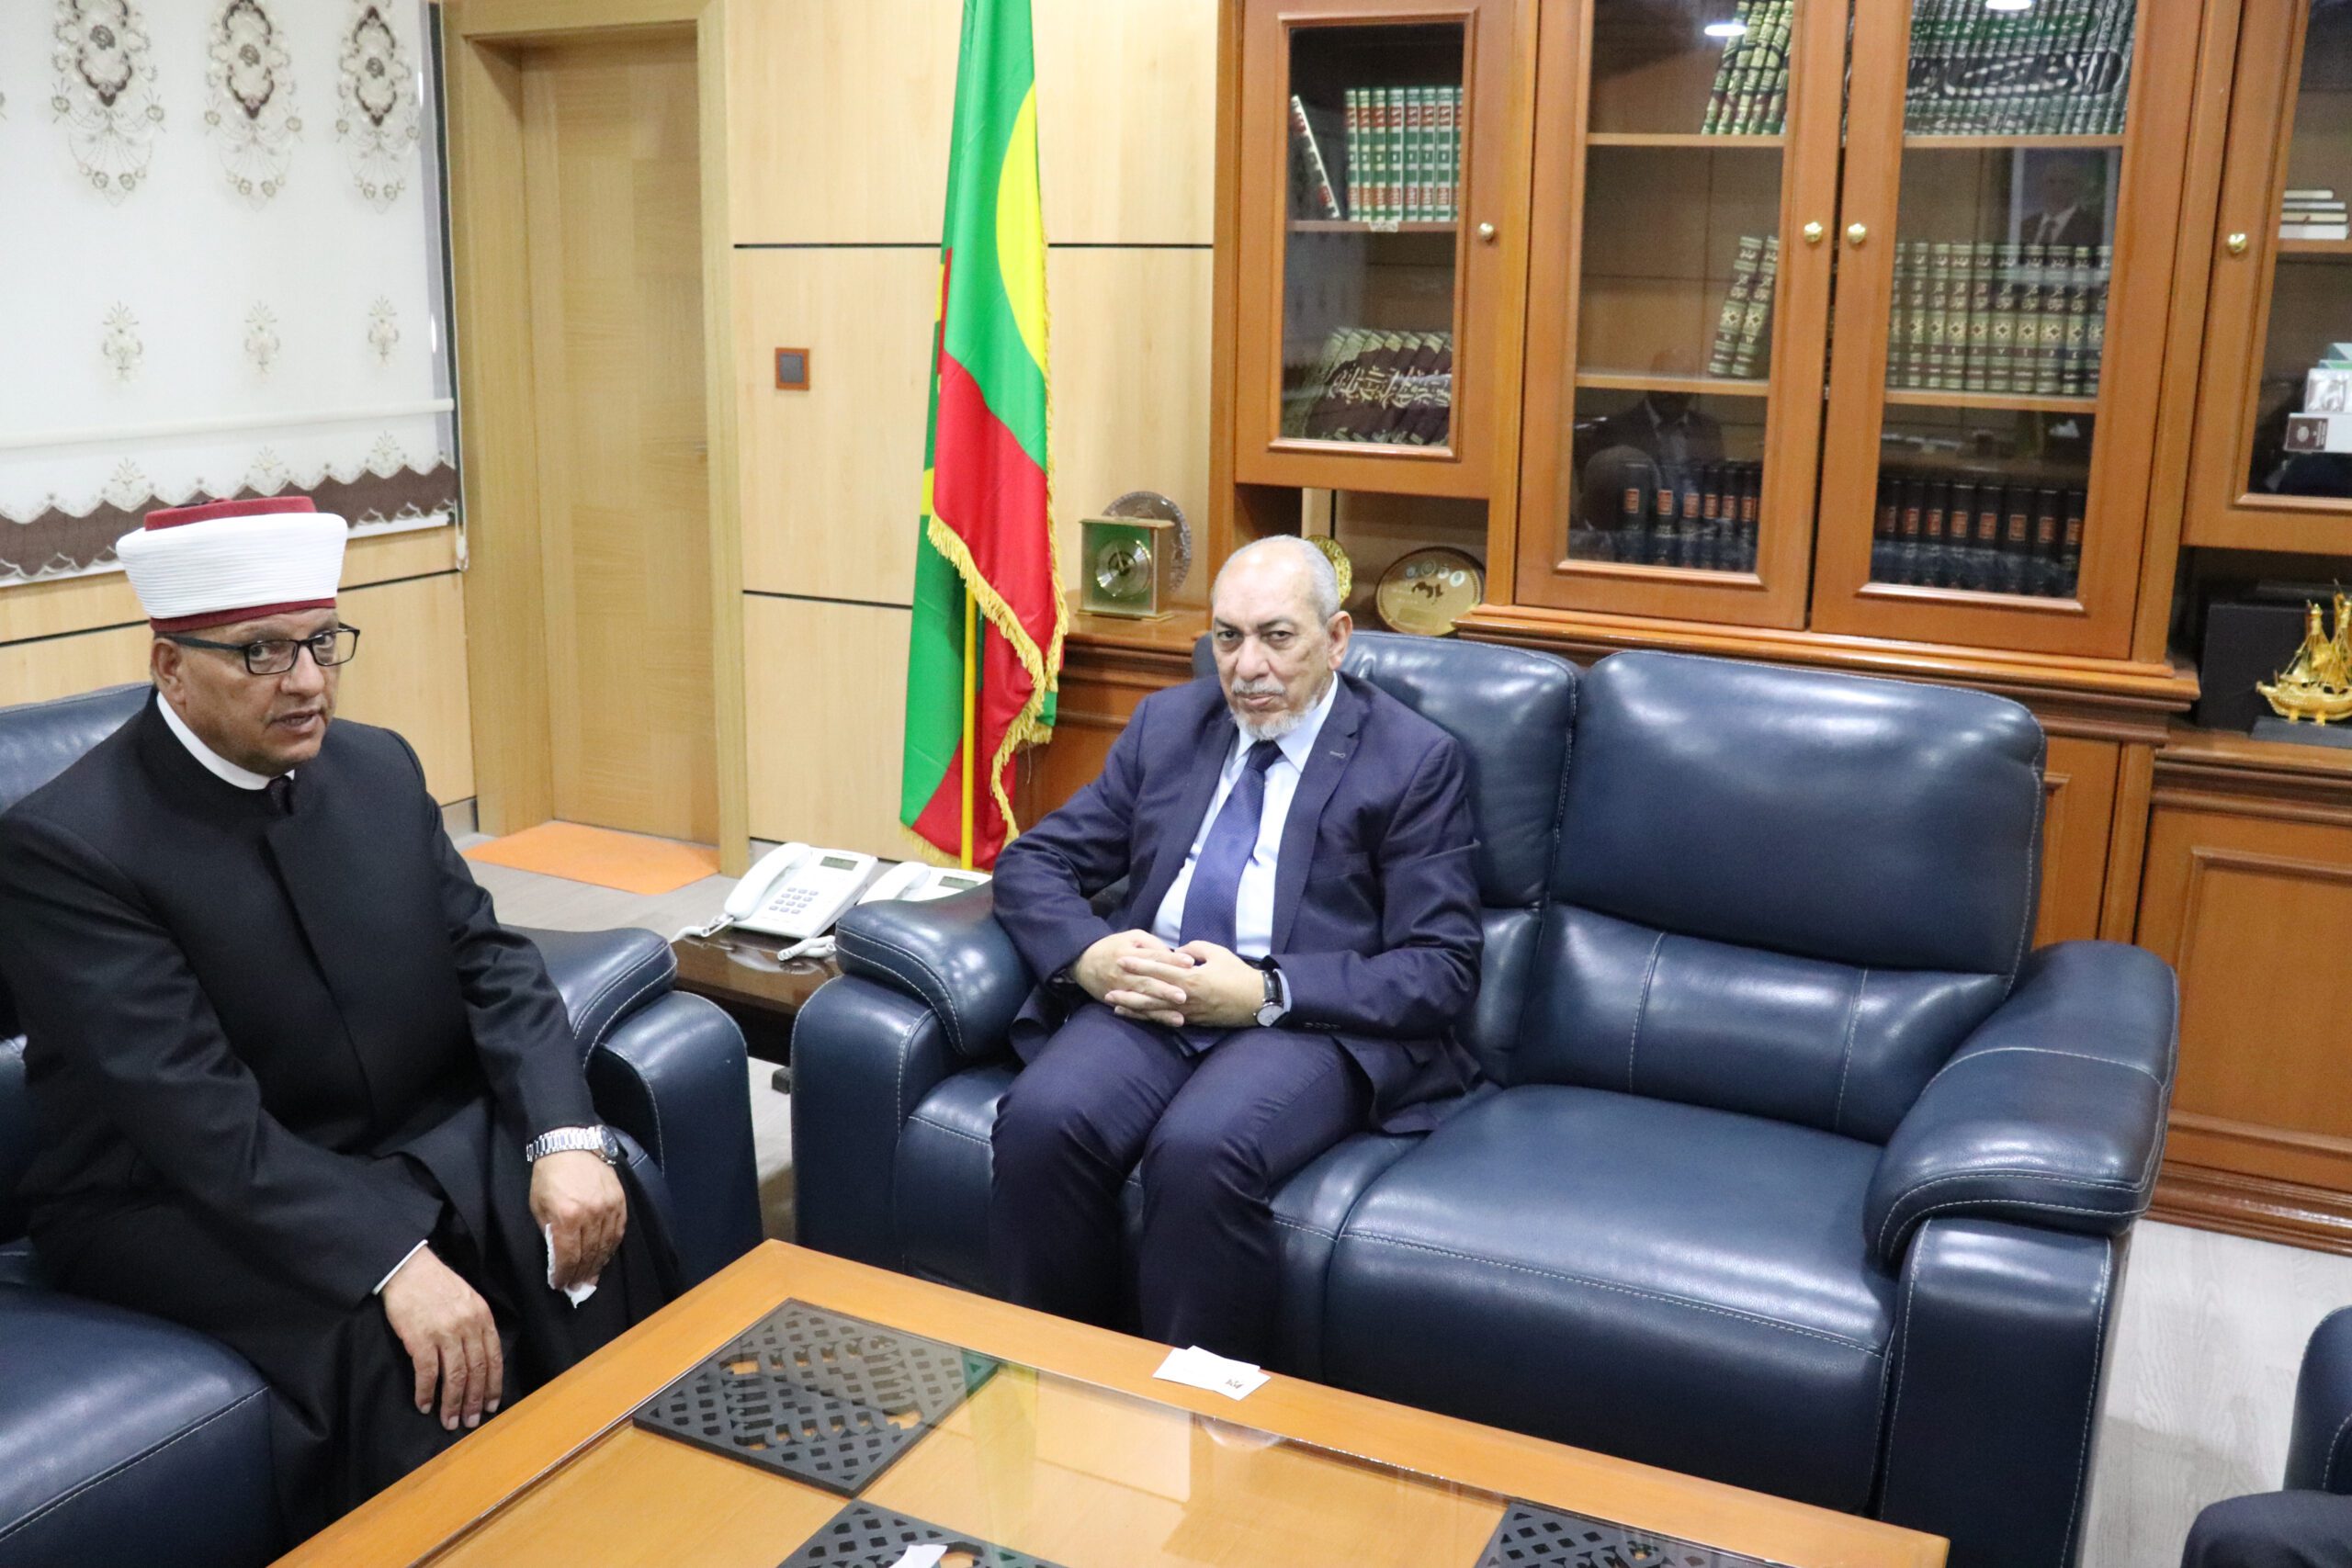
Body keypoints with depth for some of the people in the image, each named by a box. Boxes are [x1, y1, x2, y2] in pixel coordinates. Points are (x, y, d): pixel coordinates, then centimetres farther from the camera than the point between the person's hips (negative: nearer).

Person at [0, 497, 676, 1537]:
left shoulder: (378, 767, 1)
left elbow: (487, 960, 0)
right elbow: (196, 1113, -25)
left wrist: (566, 1139, -17)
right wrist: (394, 1259, -34)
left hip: (412, 1140, 5)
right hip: (181, 1198, -5)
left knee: (598, 1236, -19)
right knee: (402, 1347, -30)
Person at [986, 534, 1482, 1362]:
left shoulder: (1416, 759, 3)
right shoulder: (1167, 722, 17)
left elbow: (1441, 969, -4)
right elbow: (1033, 862, 15)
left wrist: (1264, 992, -17)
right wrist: (1089, 952, -9)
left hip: (1312, 1019, -4)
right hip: (1149, 999, 4)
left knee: (1201, 1148, -35)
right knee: (1042, 1119, -28)